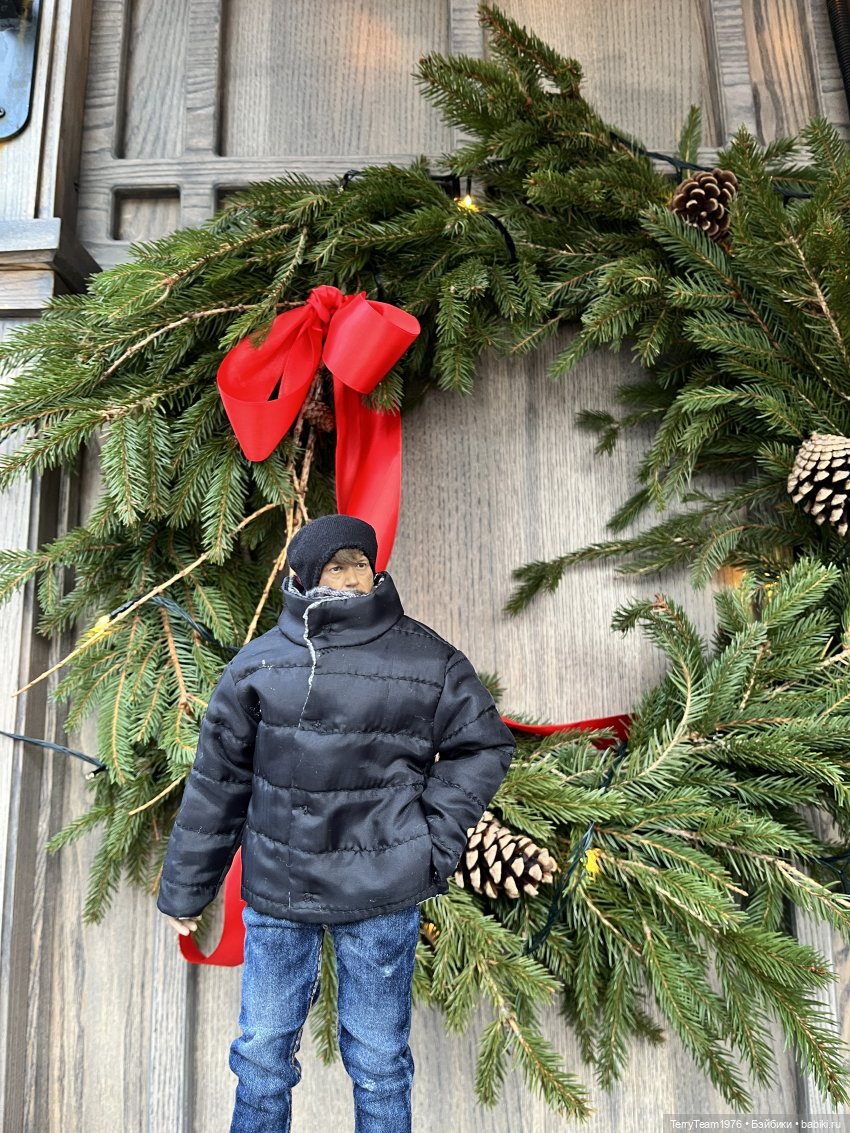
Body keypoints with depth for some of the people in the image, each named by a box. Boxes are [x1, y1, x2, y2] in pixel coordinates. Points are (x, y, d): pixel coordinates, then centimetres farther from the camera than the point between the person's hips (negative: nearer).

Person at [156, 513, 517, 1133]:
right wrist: (185, 889, 9)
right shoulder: (259, 663, -2)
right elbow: (217, 780, 4)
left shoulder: (428, 659, -7)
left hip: (382, 896, -1)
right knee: (263, 1051, 18)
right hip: (275, 890, 2)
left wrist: (434, 844, -6)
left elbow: (485, 746, 1)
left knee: (377, 1058, 15)